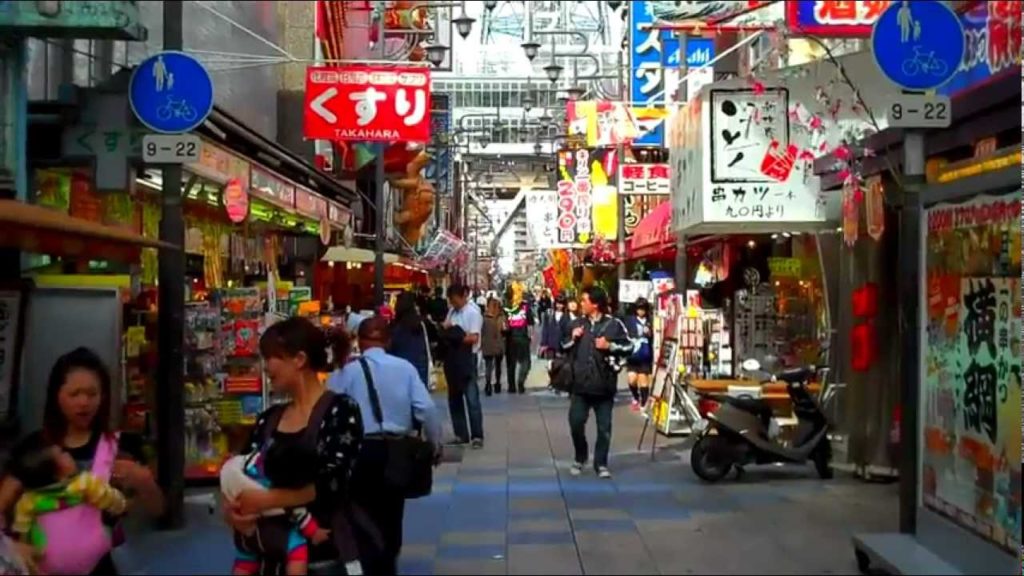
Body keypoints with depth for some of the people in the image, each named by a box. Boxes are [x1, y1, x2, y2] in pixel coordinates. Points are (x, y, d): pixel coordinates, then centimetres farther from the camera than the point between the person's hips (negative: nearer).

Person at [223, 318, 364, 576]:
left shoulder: (341, 410, -9)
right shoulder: (268, 419, 8)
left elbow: (330, 484, -18)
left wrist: (265, 500, -20)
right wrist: (233, 509, -14)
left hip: (330, 552, -5)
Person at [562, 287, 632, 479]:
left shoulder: (614, 324, -3)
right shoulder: (577, 324, 9)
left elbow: (629, 347, -2)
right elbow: (564, 348, 16)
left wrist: (610, 346, -15)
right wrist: (572, 339, -3)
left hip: (604, 385, -3)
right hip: (580, 384, 3)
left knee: (604, 428, 4)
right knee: (576, 422, -1)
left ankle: (601, 464, 16)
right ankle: (580, 457, 22)